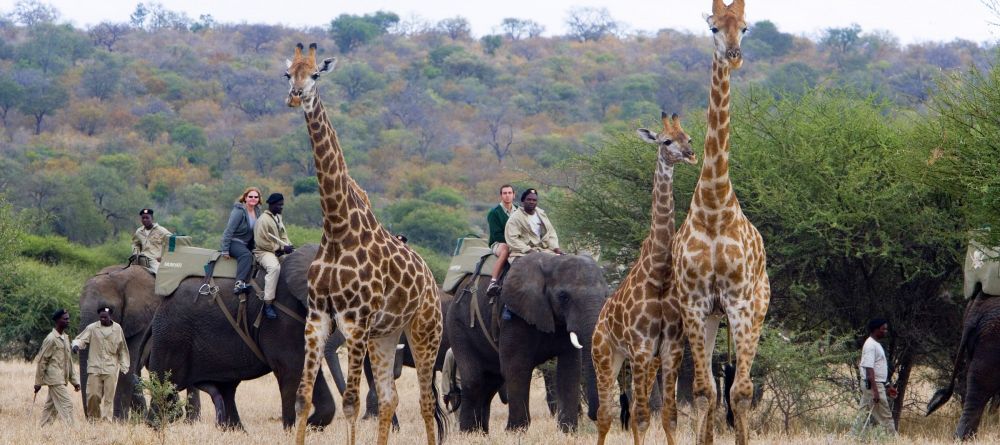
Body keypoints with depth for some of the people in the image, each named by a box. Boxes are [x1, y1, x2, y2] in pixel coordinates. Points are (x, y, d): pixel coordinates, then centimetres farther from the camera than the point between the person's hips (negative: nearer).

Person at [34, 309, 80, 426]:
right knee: (66, 405, -13)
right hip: (55, 379, -8)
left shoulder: (65, 338, 14)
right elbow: (42, 361, -10)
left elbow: (69, 361, 19)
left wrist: (75, 380, 14)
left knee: (51, 407, 11)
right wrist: (38, 382, -9)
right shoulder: (51, 339, -11)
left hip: (62, 380, 8)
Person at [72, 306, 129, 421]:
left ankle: (107, 420, -1)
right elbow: (81, 339, -1)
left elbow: (122, 349, 12)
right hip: (95, 368, 0)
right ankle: (92, 419, 14)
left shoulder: (117, 329, 6)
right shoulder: (92, 328, 3)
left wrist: (124, 367, 10)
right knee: (93, 395, -5)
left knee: (109, 397, -3)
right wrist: (76, 345, -26)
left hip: (111, 369, 0)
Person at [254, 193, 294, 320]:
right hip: (264, 252, -9)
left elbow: (283, 235, 20)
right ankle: (268, 305, -39)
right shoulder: (264, 220, -13)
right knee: (274, 267, -37)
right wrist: (281, 248, -18)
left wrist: (288, 246, -2)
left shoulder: (278, 217, 14)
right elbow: (262, 243, -18)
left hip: (279, 251, 9)